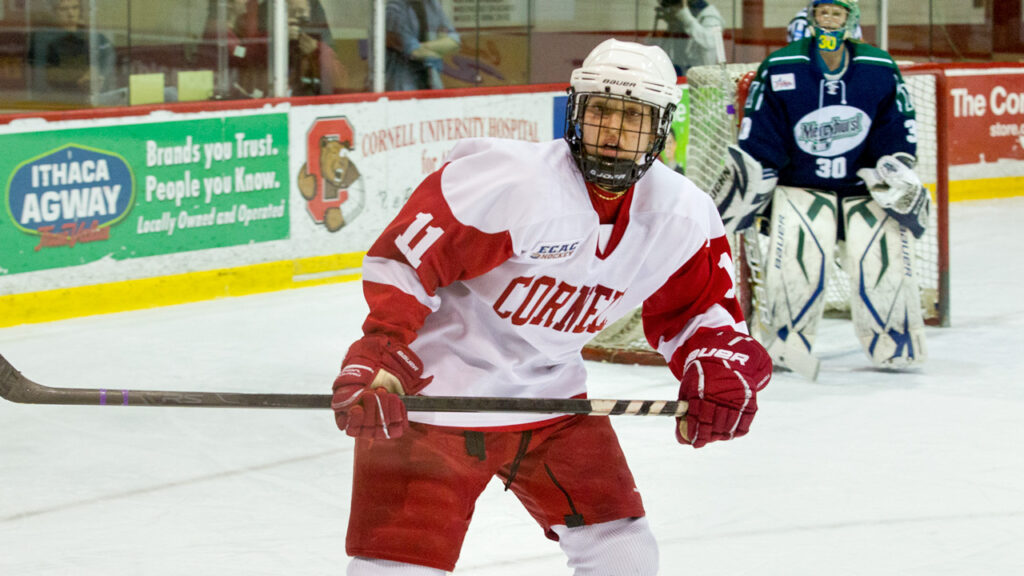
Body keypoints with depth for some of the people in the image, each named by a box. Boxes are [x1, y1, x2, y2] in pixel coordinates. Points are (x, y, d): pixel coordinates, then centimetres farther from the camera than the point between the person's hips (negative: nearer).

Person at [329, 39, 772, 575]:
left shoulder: (682, 216, -5)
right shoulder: (507, 179, -24)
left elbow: (698, 310, 10)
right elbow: (401, 260, -21)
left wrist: (722, 369, -10)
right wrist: (376, 364, -30)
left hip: (549, 395, 6)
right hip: (434, 392, -6)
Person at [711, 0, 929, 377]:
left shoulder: (880, 71, 0)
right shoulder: (779, 70, -5)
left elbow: (898, 136, 5)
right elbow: (758, 147, -2)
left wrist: (898, 175, -10)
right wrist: (739, 183, -13)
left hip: (863, 189, 2)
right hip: (799, 187, -2)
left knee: (886, 249, -20)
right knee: (797, 249, -28)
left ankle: (896, 346, -1)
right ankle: (786, 343, -13)